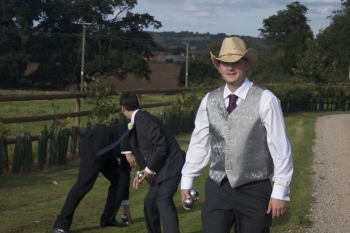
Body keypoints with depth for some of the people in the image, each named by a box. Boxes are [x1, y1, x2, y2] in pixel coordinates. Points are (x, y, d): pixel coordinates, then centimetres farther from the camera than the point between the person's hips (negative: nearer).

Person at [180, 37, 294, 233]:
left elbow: (280, 147, -9)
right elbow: (199, 143, 9)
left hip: (254, 191, -3)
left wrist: (280, 192, -9)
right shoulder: (209, 101, 5)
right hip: (217, 189, 3)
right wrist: (187, 182, 10)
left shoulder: (265, 99, -9)